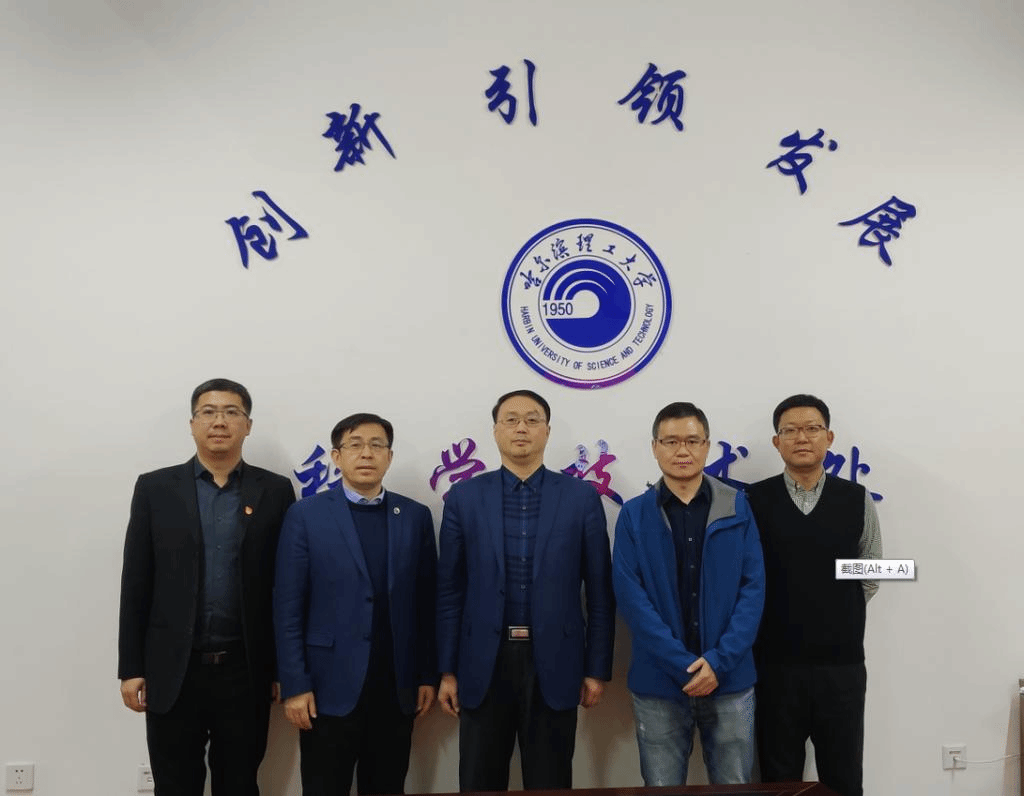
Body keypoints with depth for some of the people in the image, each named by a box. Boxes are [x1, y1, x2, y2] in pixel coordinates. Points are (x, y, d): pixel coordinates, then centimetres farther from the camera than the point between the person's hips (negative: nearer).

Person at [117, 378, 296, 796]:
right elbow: (136, 584, 2)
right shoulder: (155, 488, 3)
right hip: (173, 671, 0)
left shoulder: (275, 491, 2)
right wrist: (131, 667, -1)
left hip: (245, 671, 0)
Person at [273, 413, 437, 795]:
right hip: (330, 686, -2)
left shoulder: (416, 516, 6)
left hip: (397, 688, 3)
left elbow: (426, 602, 7)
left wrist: (428, 675, 5)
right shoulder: (306, 515, -2)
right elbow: (288, 607, -4)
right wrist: (295, 685, -9)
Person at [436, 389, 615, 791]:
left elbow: (599, 591, 3)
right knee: (479, 784, 11)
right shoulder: (464, 497, 2)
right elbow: (450, 590, 3)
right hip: (483, 664, 1)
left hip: (553, 664, 0)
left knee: (550, 784, 10)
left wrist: (597, 668, 1)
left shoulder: (581, 497, 1)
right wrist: (447, 669, 1)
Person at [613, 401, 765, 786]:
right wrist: (684, 665, -15)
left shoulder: (737, 508, 2)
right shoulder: (634, 515, 0)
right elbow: (630, 596, -7)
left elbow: (753, 588, -3)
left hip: (730, 679, 1)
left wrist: (719, 660, -13)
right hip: (659, 683, 0)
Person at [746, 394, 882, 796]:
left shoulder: (857, 500, 2)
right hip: (775, 666, -1)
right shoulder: (754, 501, -3)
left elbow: (870, 577, 10)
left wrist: (837, 619, 8)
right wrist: (777, 623, 2)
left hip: (842, 665, 1)